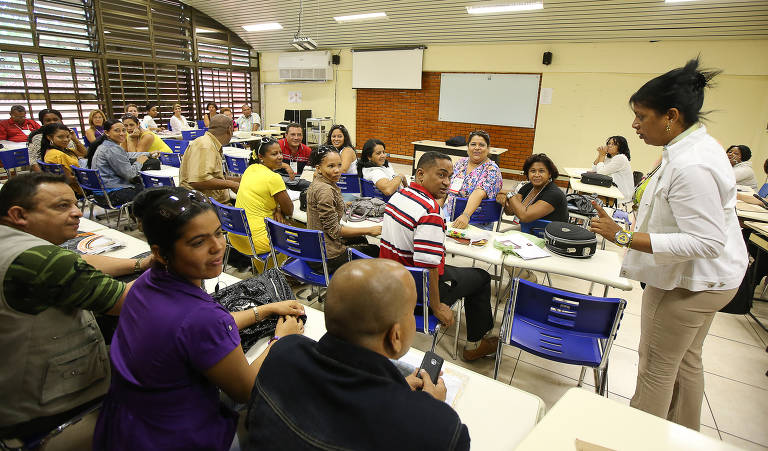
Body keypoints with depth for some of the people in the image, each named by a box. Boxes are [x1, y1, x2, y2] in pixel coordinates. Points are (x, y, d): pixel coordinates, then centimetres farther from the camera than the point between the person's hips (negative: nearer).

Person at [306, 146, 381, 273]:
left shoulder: (318, 183, 5)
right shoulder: (324, 190, -26)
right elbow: (333, 230, -24)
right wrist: (368, 230, -16)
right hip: (327, 258, -10)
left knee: (361, 239, 31)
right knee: (375, 250, 11)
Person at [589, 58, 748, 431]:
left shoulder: (690, 166, -30)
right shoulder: (697, 143, 4)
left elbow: (705, 242, -31)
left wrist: (624, 237, -35)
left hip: (690, 281, -11)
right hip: (704, 278, 11)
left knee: (656, 366, 5)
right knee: (685, 360, 24)